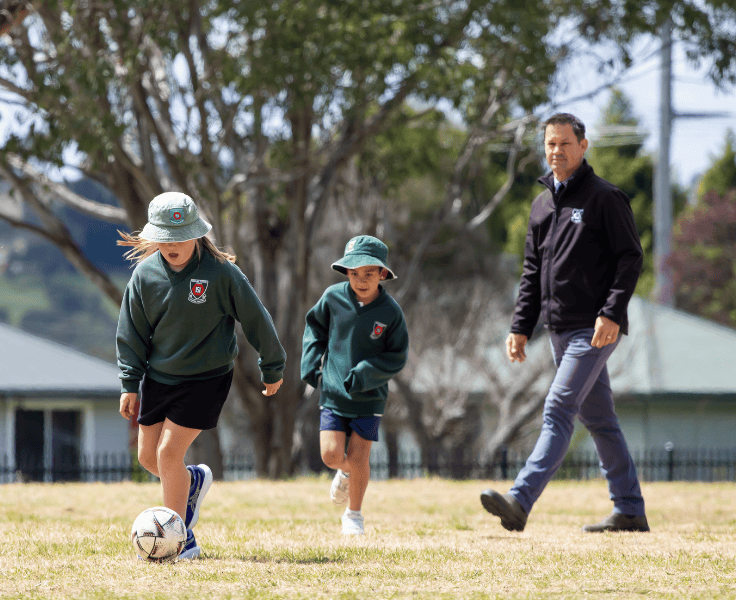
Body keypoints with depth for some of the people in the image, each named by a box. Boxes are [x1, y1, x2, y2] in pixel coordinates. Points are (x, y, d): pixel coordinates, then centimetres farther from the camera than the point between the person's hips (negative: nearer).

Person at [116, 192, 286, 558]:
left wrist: (272, 369, 5)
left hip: (206, 378, -5)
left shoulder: (220, 272, -15)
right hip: (158, 376, 5)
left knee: (169, 453, -13)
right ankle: (194, 481, 39)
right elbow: (131, 333, 5)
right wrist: (130, 384, 1)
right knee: (148, 457, 6)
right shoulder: (145, 274, -5)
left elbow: (255, 320, -4)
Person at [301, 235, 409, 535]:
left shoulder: (390, 312, -13)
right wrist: (311, 360, 0)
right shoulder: (333, 297, -7)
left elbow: (396, 358, -7)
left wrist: (364, 374, -20)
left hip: (369, 397, -2)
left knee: (358, 455, -2)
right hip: (333, 391, 2)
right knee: (331, 454, -8)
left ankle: (354, 514, 19)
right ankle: (347, 472, 29)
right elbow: (315, 325, 12)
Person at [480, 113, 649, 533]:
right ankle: (630, 510, 16)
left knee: (559, 410, -16)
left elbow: (631, 258, -10)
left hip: (595, 329, -8)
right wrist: (521, 327, 12)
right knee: (598, 418, 10)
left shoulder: (605, 198, -6)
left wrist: (612, 313, -20)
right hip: (561, 330, 8)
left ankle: (520, 502, -26)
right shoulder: (542, 204, 16)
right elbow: (533, 271, 19)